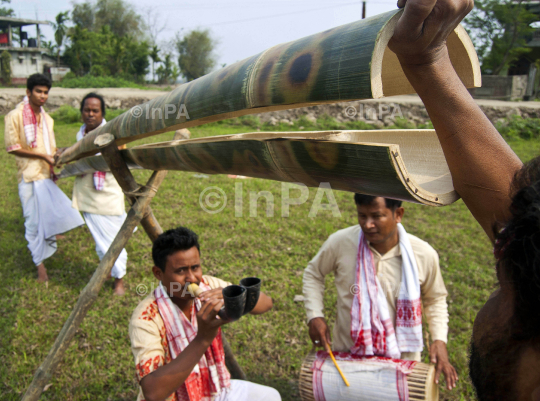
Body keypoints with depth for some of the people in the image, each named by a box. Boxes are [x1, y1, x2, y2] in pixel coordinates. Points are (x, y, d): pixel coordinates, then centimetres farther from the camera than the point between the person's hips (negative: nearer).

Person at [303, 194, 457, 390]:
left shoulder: (424, 255, -14)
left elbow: (435, 299, 5)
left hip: (401, 360, 1)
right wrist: (315, 316, -10)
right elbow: (313, 273, 0)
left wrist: (440, 339, -9)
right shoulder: (340, 242, -18)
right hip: (346, 356, 0)